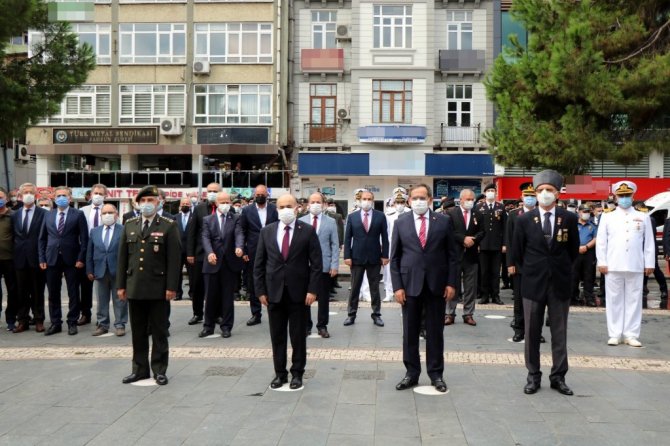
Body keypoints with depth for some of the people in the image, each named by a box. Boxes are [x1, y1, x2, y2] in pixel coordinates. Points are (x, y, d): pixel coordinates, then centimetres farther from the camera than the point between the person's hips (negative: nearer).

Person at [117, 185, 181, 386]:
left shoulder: (169, 226, -2)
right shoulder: (129, 225, 10)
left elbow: (174, 259, -6)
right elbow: (122, 257, 11)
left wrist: (171, 287, -11)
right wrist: (120, 285, 6)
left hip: (158, 288, -4)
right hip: (134, 288, 4)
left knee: (159, 332, 6)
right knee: (138, 332, 10)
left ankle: (159, 370, 15)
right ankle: (140, 369, 21)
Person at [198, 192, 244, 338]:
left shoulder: (235, 218, 5)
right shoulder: (207, 220, 7)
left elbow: (239, 234, -11)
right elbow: (206, 238, -6)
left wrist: (239, 247, -33)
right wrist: (209, 252, -26)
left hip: (230, 263, -1)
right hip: (212, 263, 1)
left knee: (228, 296, 6)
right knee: (211, 296, 7)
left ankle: (226, 326, 15)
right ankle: (208, 326, 19)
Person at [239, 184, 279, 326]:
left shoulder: (275, 210, 1)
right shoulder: (247, 211, 4)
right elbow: (242, 232, 5)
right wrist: (243, 251, -1)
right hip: (253, 253, 1)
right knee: (253, 284, 6)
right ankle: (256, 314, 16)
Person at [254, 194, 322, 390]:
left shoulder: (307, 231, -3)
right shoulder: (267, 231, 4)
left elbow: (316, 262, -4)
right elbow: (259, 263, 6)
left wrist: (312, 290, -10)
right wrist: (260, 290, 0)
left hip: (298, 292, -2)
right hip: (274, 292, 2)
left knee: (298, 336, 7)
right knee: (277, 336, 9)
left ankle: (297, 373, 19)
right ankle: (280, 373, 20)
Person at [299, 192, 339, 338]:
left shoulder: (331, 222, 4)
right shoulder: (301, 221, 4)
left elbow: (335, 245, 1)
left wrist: (334, 265, -6)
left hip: (324, 266, 0)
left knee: (323, 298, 6)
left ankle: (322, 326, 17)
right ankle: (306, 325, 18)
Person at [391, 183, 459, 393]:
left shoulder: (444, 221, 1)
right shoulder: (401, 223, 2)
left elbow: (452, 255, 2)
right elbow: (394, 257, 2)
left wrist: (451, 283, -4)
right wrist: (397, 286, -5)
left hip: (436, 284, 0)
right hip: (410, 284, 1)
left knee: (435, 332, 8)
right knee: (410, 332, 7)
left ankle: (436, 374, 19)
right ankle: (411, 373, 19)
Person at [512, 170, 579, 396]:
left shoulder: (569, 218, -1)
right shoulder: (524, 220, -2)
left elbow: (573, 250, 10)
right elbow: (517, 253, 6)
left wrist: (561, 269, 12)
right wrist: (530, 271, 9)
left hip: (560, 283, 1)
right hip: (533, 283, 0)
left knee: (559, 333, 8)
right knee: (532, 333, 6)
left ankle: (558, 377, 17)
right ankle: (533, 376, 16)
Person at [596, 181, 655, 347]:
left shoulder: (643, 217, 10)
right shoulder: (607, 217, 6)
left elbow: (649, 242, 8)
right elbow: (601, 241, 3)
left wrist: (649, 264, 2)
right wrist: (602, 262, -3)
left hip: (636, 266, 1)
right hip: (613, 266, -1)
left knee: (634, 300, 4)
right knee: (614, 300, 2)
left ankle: (631, 335, 10)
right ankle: (615, 334, 8)